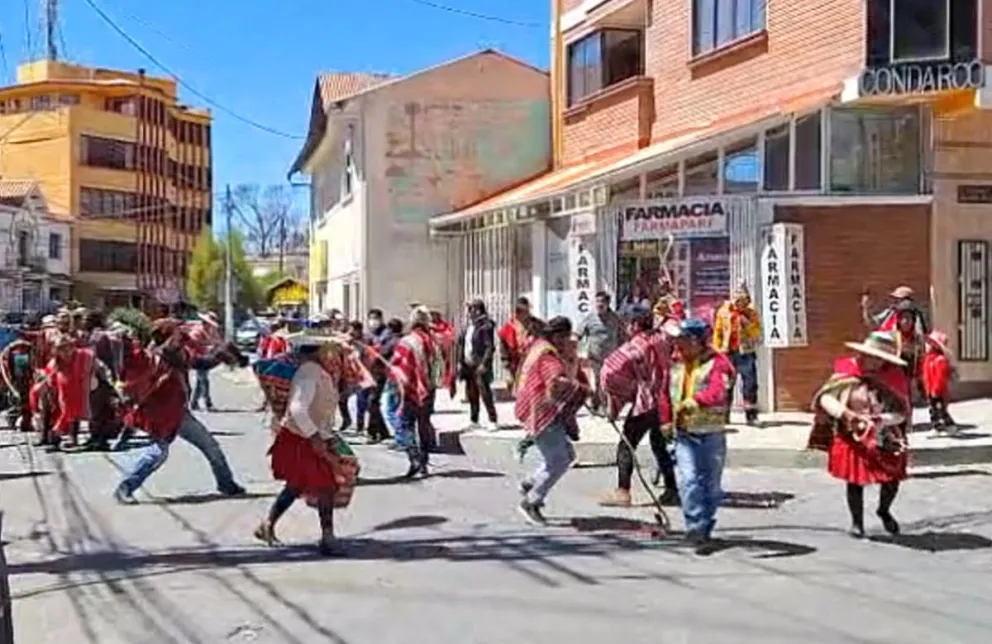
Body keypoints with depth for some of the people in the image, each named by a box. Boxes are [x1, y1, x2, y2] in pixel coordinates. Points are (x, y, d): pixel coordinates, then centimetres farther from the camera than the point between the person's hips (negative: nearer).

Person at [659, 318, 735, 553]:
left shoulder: (717, 362, -8)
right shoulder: (676, 364, 11)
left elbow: (718, 391, -26)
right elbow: (666, 394, 24)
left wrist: (697, 401, -43)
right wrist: (666, 421, 21)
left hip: (711, 434, -3)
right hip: (683, 434, 3)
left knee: (711, 485, 8)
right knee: (688, 480, -14)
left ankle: (704, 530, 22)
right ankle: (697, 529, -14)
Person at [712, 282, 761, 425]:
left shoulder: (751, 313, 4)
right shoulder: (723, 312, 4)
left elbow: (757, 332, -3)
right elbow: (717, 332, 7)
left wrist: (748, 324, -17)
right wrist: (717, 350, 2)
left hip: (746, 353, -1)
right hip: (727, 353, 1)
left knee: (750, 383, -6)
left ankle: (751, 413, -1)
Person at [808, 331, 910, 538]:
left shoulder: (894, 377, -2)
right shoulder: (846, 373, -6)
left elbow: (903, 411, -4)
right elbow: (825, 398, -11)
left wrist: (885, 418, -24)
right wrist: (844, 413, -27)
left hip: (885, 439, 2)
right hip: (853, 438, -1)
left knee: (892, 479, 1)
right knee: (855, 482, 4)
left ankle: (884, 511, 34)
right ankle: (857, 522, 25)